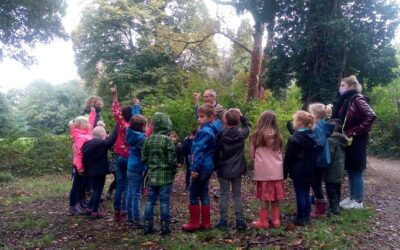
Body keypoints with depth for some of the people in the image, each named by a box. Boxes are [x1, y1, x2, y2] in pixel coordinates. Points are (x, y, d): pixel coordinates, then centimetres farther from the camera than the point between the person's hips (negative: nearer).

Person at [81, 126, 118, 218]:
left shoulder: (87, 144, 6)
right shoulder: (102, 143, -17)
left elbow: (84, 159, 9)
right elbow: (112, 139, -14)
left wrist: (88, 168, 17)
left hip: (92, 171, 8)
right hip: (100, 171, -8)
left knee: (95, 189, 20)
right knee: (98, 191, 0)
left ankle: (89, 208, 25)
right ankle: (94, 211, 4)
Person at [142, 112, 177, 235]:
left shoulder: (148, 139, 2)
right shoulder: (167, 139, -14)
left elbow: (144, 158, 4)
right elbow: (172, 159, -14)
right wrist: (174, 171, 2)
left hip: (152, 175, 5)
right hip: (165, 175, -5)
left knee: (150, 200, 10)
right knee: (164, 201, 2)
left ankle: (148, 226, 15)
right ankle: (164, 226, 7)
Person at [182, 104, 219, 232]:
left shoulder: (204, 131, -18)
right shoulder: (211, 130, 11)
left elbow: (199, 151, -22)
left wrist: (194, 168, -22)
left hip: (201, 167, -9)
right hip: (208, 167, 9)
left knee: (193, 194, 1)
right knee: (204, 194, 13)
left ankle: (194, 223, 8)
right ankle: (205, 222, 19)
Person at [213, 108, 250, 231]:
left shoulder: (221, 134, -12)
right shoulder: (242, 133, -5)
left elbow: (216, 152, -8)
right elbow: (247, 125, 18)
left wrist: (215, 167, 2)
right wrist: (241, 115, 11)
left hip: (223, 170, -2)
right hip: (237, 170, 2)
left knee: (224, 195, 6)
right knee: (237, 195, 11)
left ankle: (223, 221, 9)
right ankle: (240, 221, 13)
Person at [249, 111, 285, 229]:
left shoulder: (256, 135, -7)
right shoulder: (277, 135, 2)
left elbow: (252, 154, 1)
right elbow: (280, 153, 10)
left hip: (263, 171, -3)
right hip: (277, 171, 3)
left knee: (264, 197, 5)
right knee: (275, 197, 12)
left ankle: (263, 221, 12)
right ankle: (276, 220, 20)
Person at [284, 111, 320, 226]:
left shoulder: (294, 139, -16)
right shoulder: (313, 137, 7)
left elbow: (288, 158, -13)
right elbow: (314, 155, 14)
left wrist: (285, 173, -5)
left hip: (298, 172, -7)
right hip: (309, 171, 7)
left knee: (300, 195, 0)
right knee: (306, 194, 15)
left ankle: (301, 218, 8)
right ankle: (307, 217, 22)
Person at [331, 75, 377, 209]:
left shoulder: (357, 99, -14)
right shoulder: (345, 101, 12)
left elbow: (371, 116, -24)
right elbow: (339, 119, 17)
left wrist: (356, 131, -20)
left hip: (356, 141, -8)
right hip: (348, 140, 8)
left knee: (356, 170, 0)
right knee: (350, 169, 14)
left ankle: (358, 201, 10)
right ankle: (352, 197, 26)